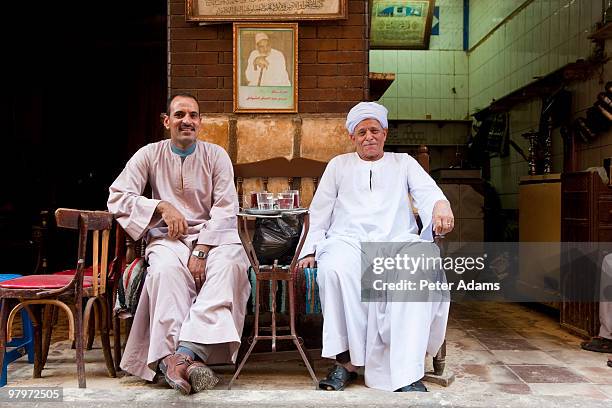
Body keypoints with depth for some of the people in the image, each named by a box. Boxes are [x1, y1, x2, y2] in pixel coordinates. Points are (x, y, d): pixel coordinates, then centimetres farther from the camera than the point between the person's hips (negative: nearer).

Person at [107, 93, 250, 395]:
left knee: (228, 263, -33)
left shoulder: (216, 155, 6)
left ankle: (186, 350, -41)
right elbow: (116, 197, 3)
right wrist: (162, 206, -11)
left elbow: (226, 209, -3)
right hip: (168, 237, 0)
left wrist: (201, 250, -16)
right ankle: (183, 357, -36)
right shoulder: (150, 155, 8)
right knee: (166, 268, -34)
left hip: (212, 235, 0)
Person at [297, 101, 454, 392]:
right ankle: (347, 360, -27)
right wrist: (311, 250, 6)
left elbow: (427, 191, 7)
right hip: (348, 238, 0)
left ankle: (406, 372, -33)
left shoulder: (403, 163, 26)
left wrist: (441, 205, -19)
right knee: (335, 269, -37)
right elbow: (319, 212, 21)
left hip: (397, 240, 0)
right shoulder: (339, 165, 27)